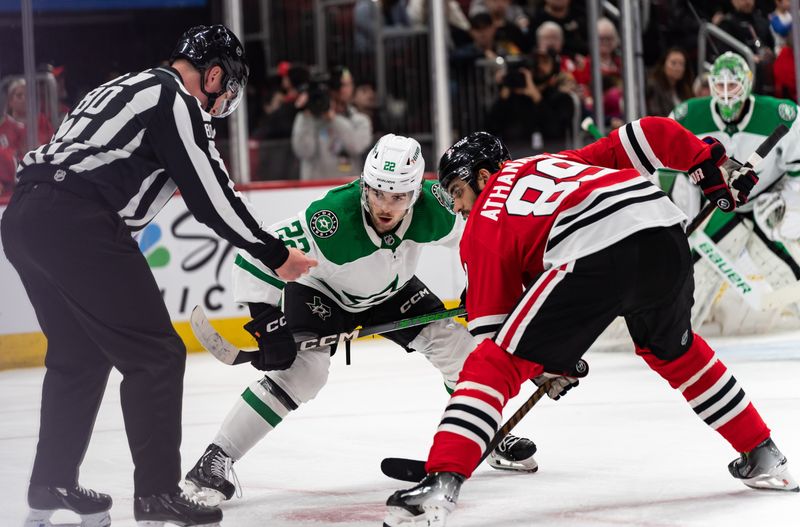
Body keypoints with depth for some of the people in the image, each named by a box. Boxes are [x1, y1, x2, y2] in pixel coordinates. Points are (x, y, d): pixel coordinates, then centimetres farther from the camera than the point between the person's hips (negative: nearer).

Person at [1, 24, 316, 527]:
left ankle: (51, 486, 27)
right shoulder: (178, 102, -3)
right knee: (155, 354, -2)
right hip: (77, 226, -10)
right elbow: (213, 196, -5)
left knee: (80, 355, 22)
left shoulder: (127, 87, 26)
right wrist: (276, 254, 4)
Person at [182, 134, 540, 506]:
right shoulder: (332, 218, -41)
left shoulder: (432, 207, -28)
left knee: (453, 343, -5)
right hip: (320, 290, -5)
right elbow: (256, 258, -37)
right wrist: (267, 324, -37)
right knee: (302, 370, -25)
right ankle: (215, 460, -21)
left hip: (392, 291, 5)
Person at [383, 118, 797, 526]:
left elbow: (491, 322, 19)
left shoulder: (483, 224, 22)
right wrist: (715, 166, 32)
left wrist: (549, 362, 31)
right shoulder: (563, 161, 36)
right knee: (672, 348, 35)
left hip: (592, 258, -6)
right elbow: (654, 134, 26)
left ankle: (441, 482, -12)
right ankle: (763, 458, 39)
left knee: (493, 365, 3)